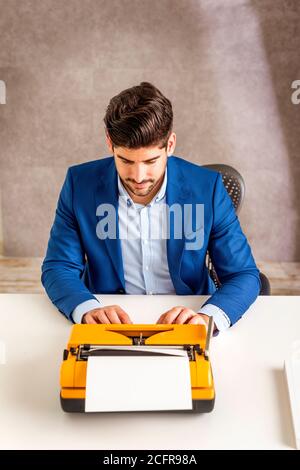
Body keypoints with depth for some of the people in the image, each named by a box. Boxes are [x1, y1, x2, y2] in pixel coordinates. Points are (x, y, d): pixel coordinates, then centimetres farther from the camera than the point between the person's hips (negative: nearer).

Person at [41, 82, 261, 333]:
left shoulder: (207, 188, -11)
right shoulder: (80, 184, -8)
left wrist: (208, 317, -28)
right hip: (109, 323, 1)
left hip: (185, 323, -1)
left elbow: (244, 274, -7)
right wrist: (88, 309, -26)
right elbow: (58, 268, -5)